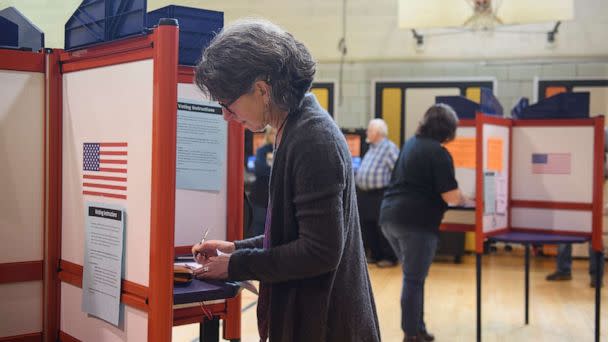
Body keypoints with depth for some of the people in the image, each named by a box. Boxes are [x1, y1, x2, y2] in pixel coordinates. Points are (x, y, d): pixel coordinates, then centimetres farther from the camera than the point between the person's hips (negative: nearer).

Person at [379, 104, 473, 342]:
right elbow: (452, 197, -15)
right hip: (415, 222, -8)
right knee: (414, 280, 2)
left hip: (390, 216, 8)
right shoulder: (438, 152, -11)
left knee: (412, 276, 18)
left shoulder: (411, 143, 14)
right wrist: (468, 202, 7)